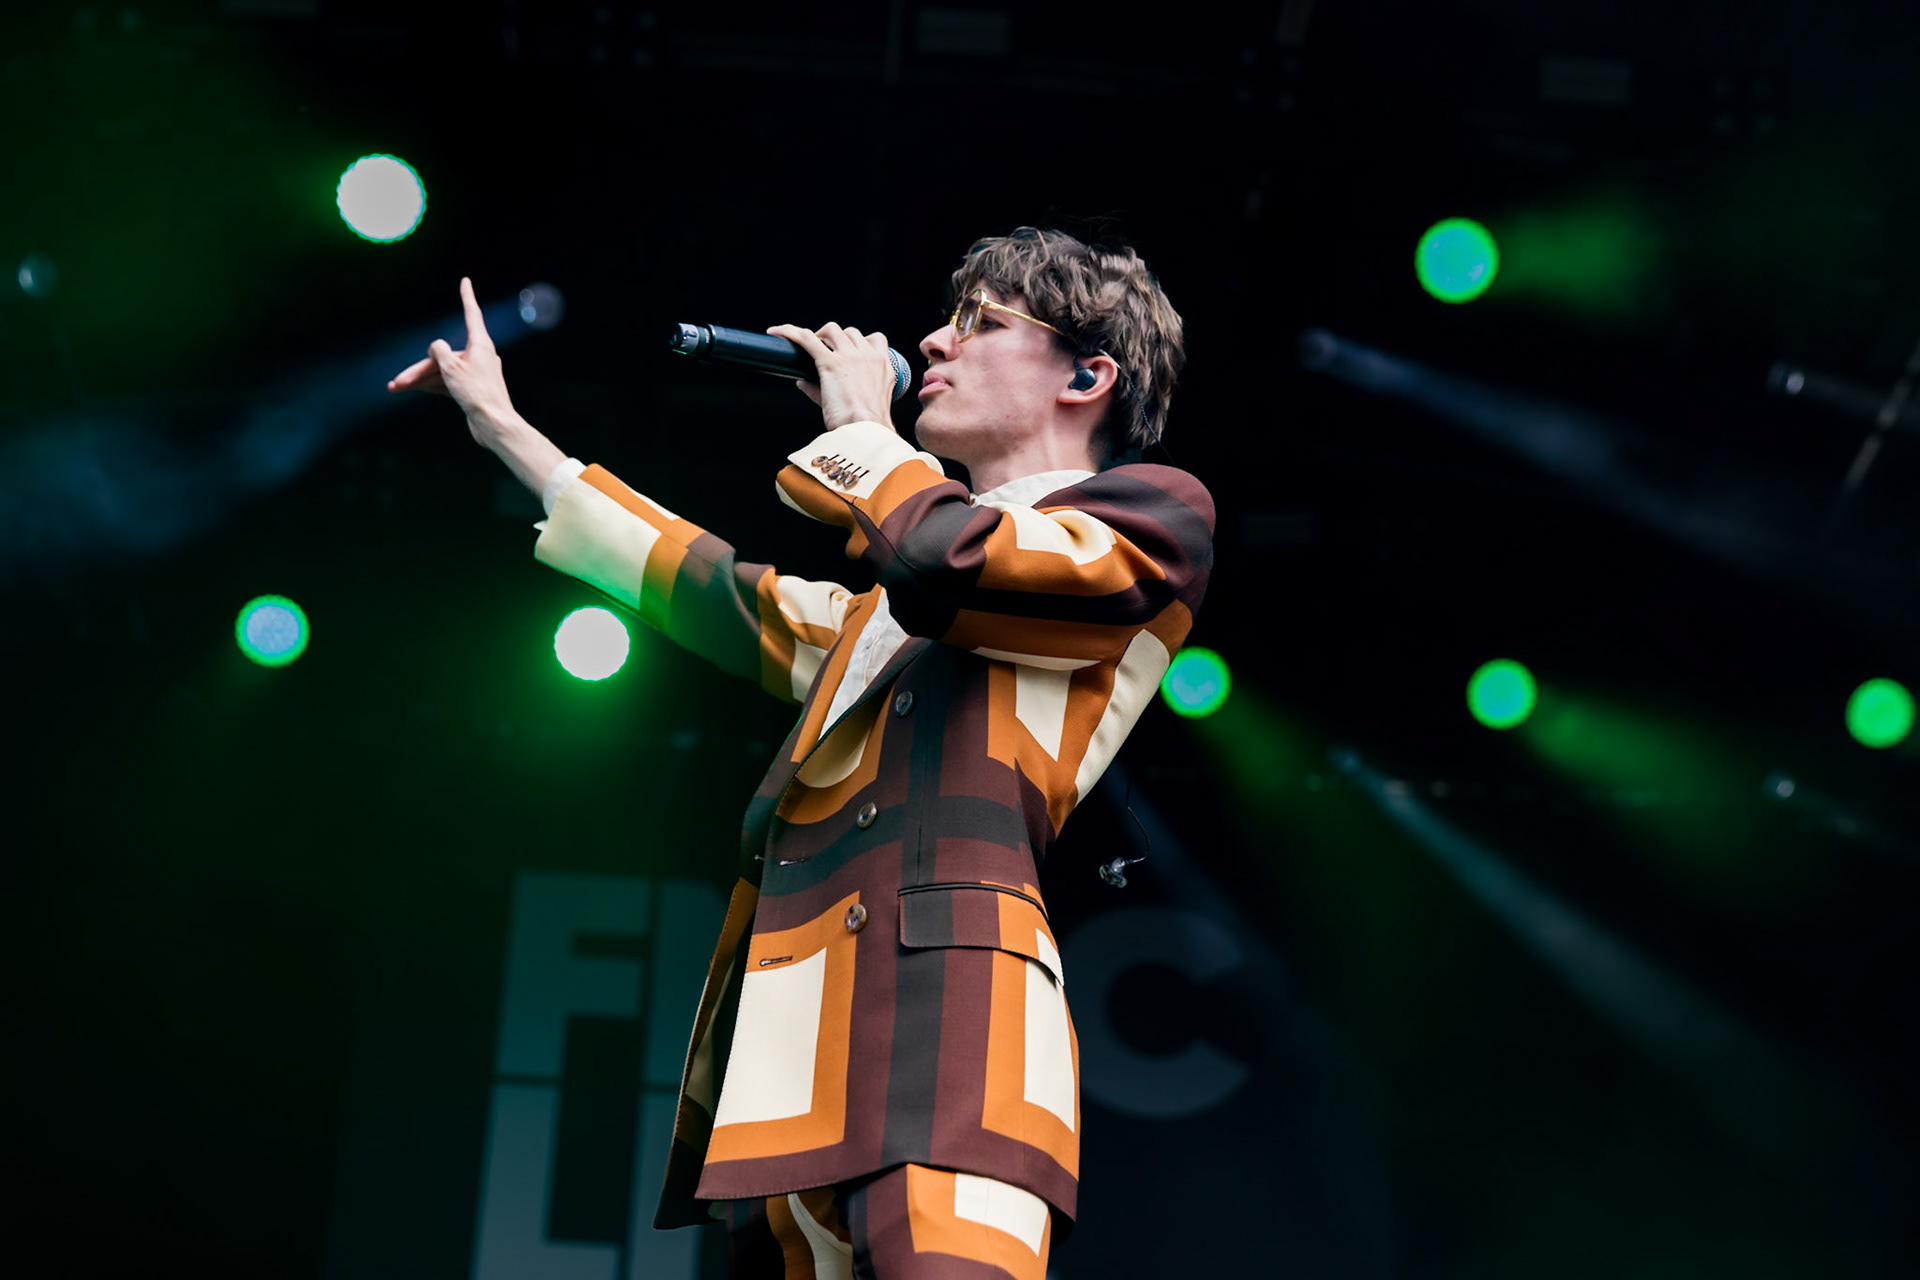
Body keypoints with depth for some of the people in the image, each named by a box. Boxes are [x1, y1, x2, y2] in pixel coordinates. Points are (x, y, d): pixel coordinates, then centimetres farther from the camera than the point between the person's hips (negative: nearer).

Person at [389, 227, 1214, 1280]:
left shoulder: (1150, 521, 9)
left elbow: (951, 567, -9)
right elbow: (734, 599, 42)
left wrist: (863, 429, 11)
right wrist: (505, 429, 47)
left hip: (933, 984, -8)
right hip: (785, 1039, 8)